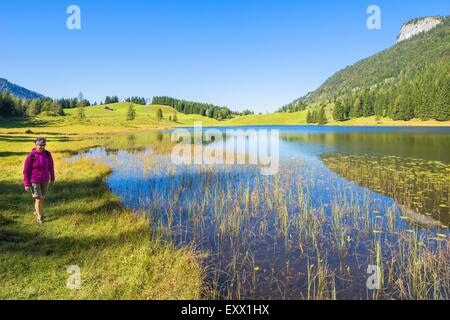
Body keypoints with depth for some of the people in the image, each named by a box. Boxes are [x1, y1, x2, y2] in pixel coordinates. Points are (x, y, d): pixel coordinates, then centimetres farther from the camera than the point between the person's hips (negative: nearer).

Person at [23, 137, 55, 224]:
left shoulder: (47, 154, -8)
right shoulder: (31, 156, -19)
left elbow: (51, 166, 6)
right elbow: (26, 170, -12)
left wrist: (52, 178, 15)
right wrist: (26, 184, -13)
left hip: (44, 180, 4)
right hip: (34, 181, -4)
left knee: (42, 197, 16)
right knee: (38, 199, -5)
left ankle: (37, 211, 42)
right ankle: (39, 217, 12)